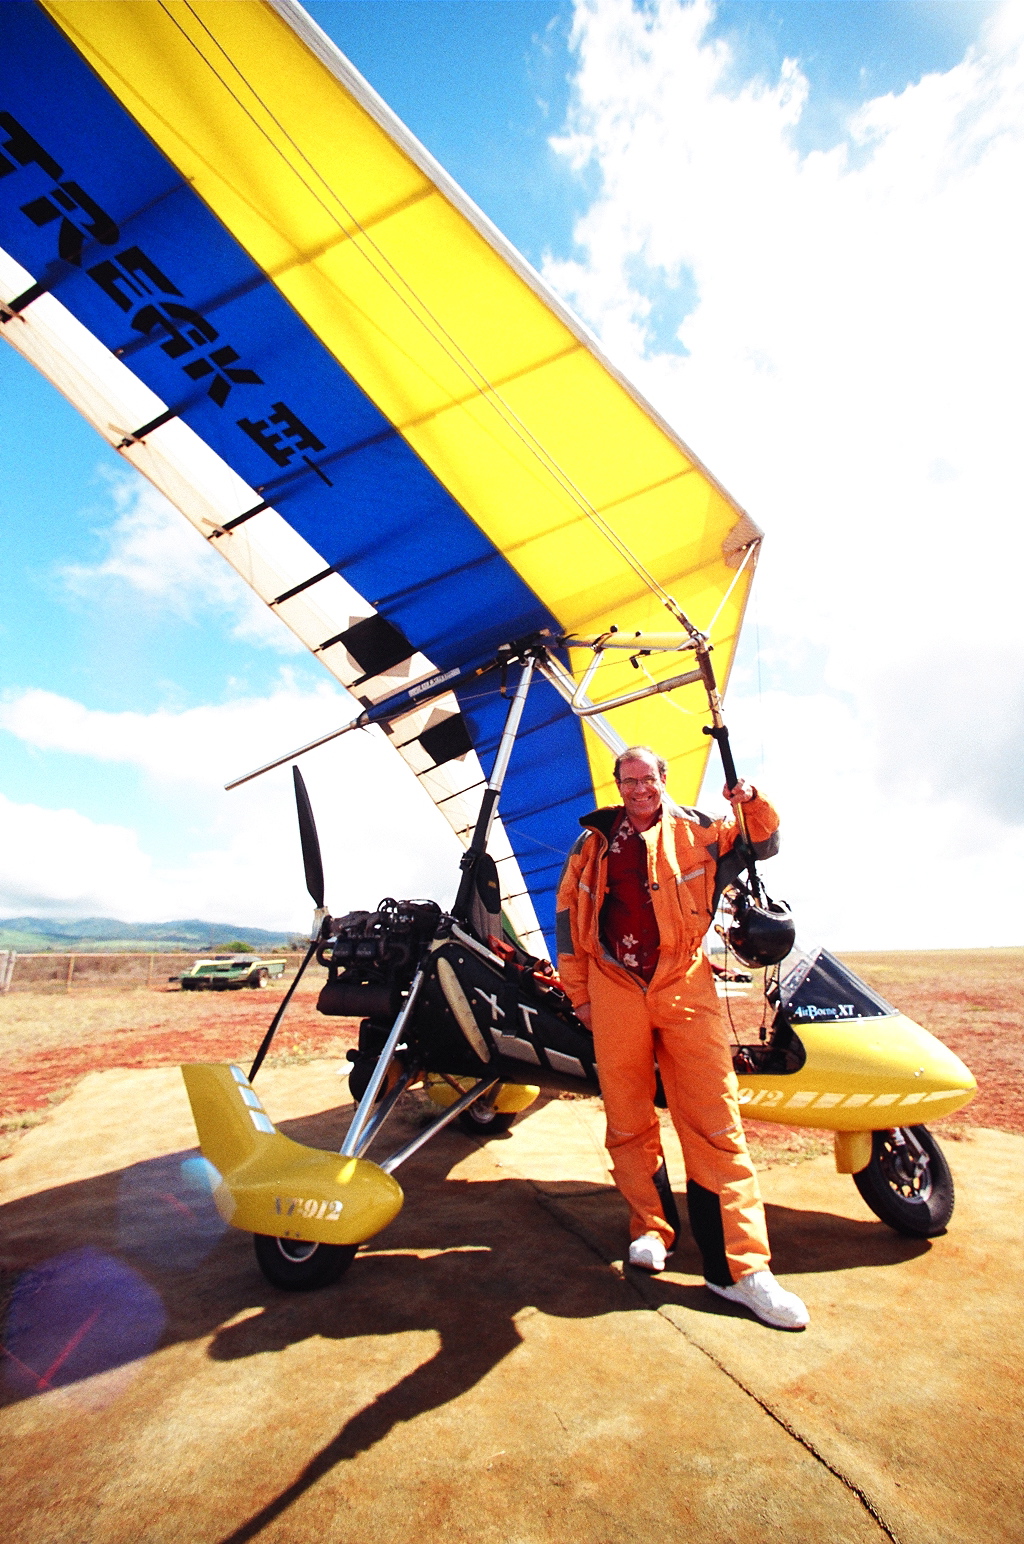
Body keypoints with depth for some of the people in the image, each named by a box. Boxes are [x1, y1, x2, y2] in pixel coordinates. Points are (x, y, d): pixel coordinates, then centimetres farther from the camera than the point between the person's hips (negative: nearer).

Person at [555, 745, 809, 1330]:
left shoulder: (694, 830, 10)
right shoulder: (594, 843, 12)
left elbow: (763, 846, 18)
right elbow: (568, 914, 15)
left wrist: (754, 803, -3)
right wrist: (579, 991, 12)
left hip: (684, 984, -1)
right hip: (615, 990, 1)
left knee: (716, 1122, -4)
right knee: (628, 1120, 7)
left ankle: (740, 1266, 3)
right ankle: (651, 1228, 25)